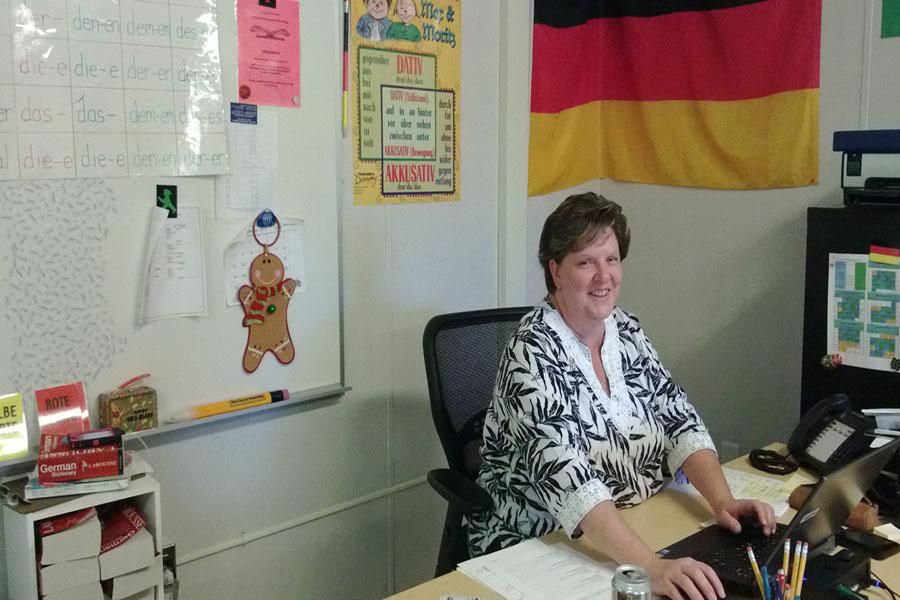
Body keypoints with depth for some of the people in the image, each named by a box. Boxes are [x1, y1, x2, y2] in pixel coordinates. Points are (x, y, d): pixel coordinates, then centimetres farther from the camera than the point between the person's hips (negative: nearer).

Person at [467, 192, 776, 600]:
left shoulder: (627, 332, 3)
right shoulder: (534, 352, -19)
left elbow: (679, 421, 2)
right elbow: (566, 476, -30)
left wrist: (723, 501, -14)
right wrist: (653, 567, -39)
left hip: (635, 532, 6)